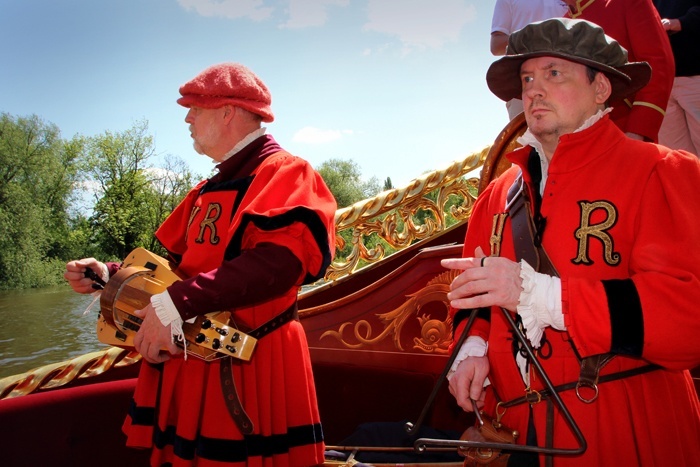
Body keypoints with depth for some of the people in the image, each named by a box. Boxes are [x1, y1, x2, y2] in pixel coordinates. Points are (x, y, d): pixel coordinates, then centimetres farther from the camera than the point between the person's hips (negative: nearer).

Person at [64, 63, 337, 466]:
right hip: (190, 368, 8)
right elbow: (180, 263, 22)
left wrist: (177, 303, -31)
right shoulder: (207, 192, 17)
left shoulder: (285, 174, -10)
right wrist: (109, 275, 7)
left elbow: (279, 260, -27)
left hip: (248, 368, -8)